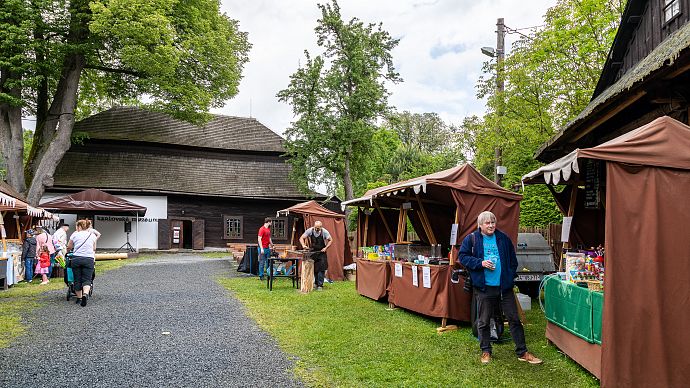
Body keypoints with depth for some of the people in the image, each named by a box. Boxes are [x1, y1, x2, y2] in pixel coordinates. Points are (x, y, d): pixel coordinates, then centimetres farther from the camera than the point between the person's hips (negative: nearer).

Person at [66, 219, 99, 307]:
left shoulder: (75, 234, 7)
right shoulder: (92, 235, 13)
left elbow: (69, 248, 17)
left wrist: (67, 252, 39)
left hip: (76, 259, 0)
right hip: (89, 259, 0)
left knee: (77, 279, 11)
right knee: (87, 279, 0)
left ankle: (79, 298, 18)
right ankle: (85, 294, -25)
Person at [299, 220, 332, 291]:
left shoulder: (324, 232, -16)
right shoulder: (310, 231, -14)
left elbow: (330, 240, -4)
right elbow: (301, 238, -9)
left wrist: (326, 248, -17)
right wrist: (303, 245, -28)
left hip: (321, 252, -2)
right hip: (312, 252, 2)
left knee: (321, 269, -9)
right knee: (313, 269, 6)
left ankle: (320, 285, -4)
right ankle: (316, 283, 20)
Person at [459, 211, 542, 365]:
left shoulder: (504, 238, 7)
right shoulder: (472, 239, -2)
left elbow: (513, 259, 14)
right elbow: (463, 257, -2)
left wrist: (511, 275, 2)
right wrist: (480, 263, -15)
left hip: (504, 286, 2)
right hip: (484, 287, -2)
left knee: (514, 319, 7)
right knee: (483, 321, 8)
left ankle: (522, 352, 18)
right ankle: (486, 351, 24)